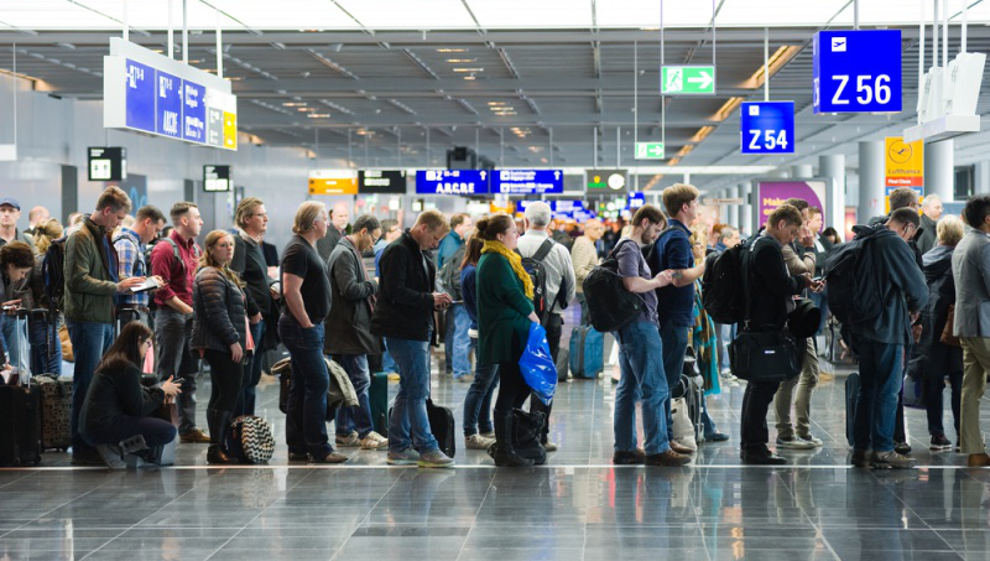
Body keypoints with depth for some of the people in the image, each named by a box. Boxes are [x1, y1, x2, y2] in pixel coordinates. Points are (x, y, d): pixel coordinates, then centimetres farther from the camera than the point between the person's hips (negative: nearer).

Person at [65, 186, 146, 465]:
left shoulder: (102, 238, 19)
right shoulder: (81, 238, -11)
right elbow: (78, 279, -20)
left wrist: (124, 285, 10)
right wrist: (116, 287, -17)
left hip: (104, 319, 10)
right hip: (86, 319, -10)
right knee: (87, 383, -6)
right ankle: (82, 448, -2)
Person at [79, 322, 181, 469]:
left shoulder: (110, 361, 14)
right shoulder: (127, 368, -15)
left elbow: (134, 393, 26)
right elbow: (138, 409, -11)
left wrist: (157, 390, 11)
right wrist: (161, 391, 2)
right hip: (103, 427, -10)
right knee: (168, 431, -13)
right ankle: (116, 446, -7)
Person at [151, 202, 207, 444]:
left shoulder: (195, 248, 15)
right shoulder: (165, 249, -10)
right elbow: (162, 289, -16)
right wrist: (189, 310, -16)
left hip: (192, 316, 8)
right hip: (171, 316, -8)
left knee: (189, 375, 11)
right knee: (168, 376, -6)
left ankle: (188, 428, 16)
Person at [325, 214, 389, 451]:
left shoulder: (349, 252, 19)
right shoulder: (344, 254, -14)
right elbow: (350, 289, -23)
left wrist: (370, 292, 11)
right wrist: (374, 285, -10)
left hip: (349, 329, 11)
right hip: (349, 330, -11)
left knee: (350, 382, 12)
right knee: (360, 380, -8)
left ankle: (345, 432, 17)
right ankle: (366, 433, -6)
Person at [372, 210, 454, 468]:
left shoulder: (420, 254, 18)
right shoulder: (398, 251, -13)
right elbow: (395, 292, -21)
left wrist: (436, 301, 7)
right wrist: (429, 299, -18)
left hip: (418, 330, 10)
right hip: (403, 330, -10)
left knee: (409, 389, 13)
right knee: (417, 390, -9)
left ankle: (399, 447, 18)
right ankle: (426, 448, -8)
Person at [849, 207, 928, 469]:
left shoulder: (863, 242, 11)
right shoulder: (895, 244, -14)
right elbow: (918, 288, -15)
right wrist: (914, 308, 5)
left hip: (862, 328, 8)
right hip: (887, 328, -8)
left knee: (867, 388, 14)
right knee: (888, 390, -2)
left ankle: (860, 448, 15)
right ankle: (882, 450, 0)